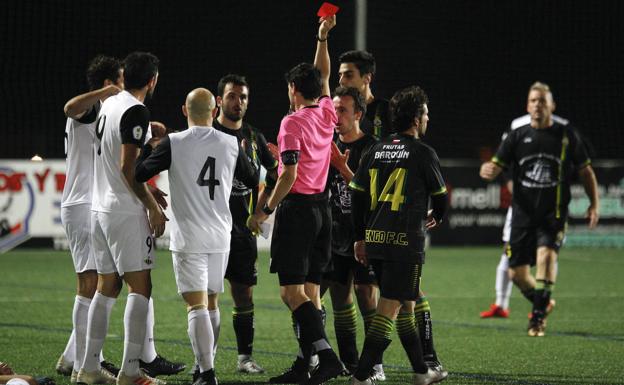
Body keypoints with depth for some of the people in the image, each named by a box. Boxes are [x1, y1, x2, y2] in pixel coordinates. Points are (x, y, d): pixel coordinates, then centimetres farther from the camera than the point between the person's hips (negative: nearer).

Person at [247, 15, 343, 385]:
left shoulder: (293, 122, -11)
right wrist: (323, 37, 33)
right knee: (310, 290, 8)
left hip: (297, 207, -7)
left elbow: (289, 176, -17)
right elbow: (324, 77, 27)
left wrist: (266, 210, -9)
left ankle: (326, 354, -23)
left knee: (293, 291, -9)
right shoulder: (327, 114, 7)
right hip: (322, 207, 8)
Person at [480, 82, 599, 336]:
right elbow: (496, 167, 0)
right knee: (517, 274, 2)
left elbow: (585, 171, 12)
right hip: (523, 214, 2)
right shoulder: (517, 136, 5)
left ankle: (538, 316, -22)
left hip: (554, 215, -2)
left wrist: (594, 204, 3)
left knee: (546, 253, -28)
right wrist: (488, 170, -25)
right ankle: (542, 303, 32)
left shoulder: (566, 136, 4)